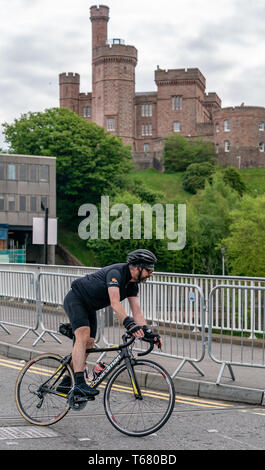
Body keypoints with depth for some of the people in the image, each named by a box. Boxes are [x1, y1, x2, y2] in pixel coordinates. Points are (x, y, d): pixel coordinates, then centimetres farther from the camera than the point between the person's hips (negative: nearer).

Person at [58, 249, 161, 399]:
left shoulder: (133, 285, -3)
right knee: (83, 335, -26)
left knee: (89, 344, 5)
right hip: (75, 298, -10)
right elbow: (115, 303, -42)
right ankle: (79, 384, -33)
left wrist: (148, 332, -18)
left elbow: (137, 312, -4)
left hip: (89, 306, 10)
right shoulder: (116, 272, -30)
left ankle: (66, 383, 16)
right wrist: (130, 325, -52)